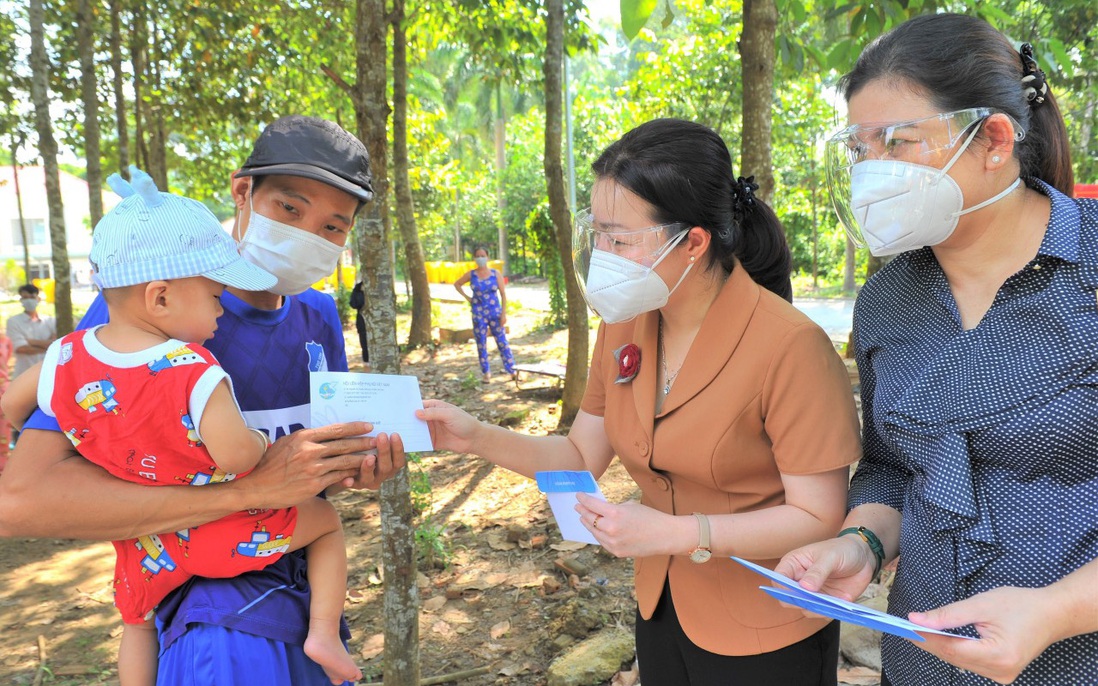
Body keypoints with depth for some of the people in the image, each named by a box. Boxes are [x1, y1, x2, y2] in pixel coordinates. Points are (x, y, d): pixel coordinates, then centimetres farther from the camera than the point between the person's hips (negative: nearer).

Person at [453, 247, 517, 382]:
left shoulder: (496, 274, -2)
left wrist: (504, 313, -9)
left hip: (495, 312, -1)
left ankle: (511, 370, 8)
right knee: (481, 344, 6)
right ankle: (486, 372, 15)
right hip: (478, 314, 1)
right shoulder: (471, 275, 0)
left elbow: (503, 294, -3)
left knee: (502, 341, 2)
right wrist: (466, 297, 3)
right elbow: (457, 284, 15)